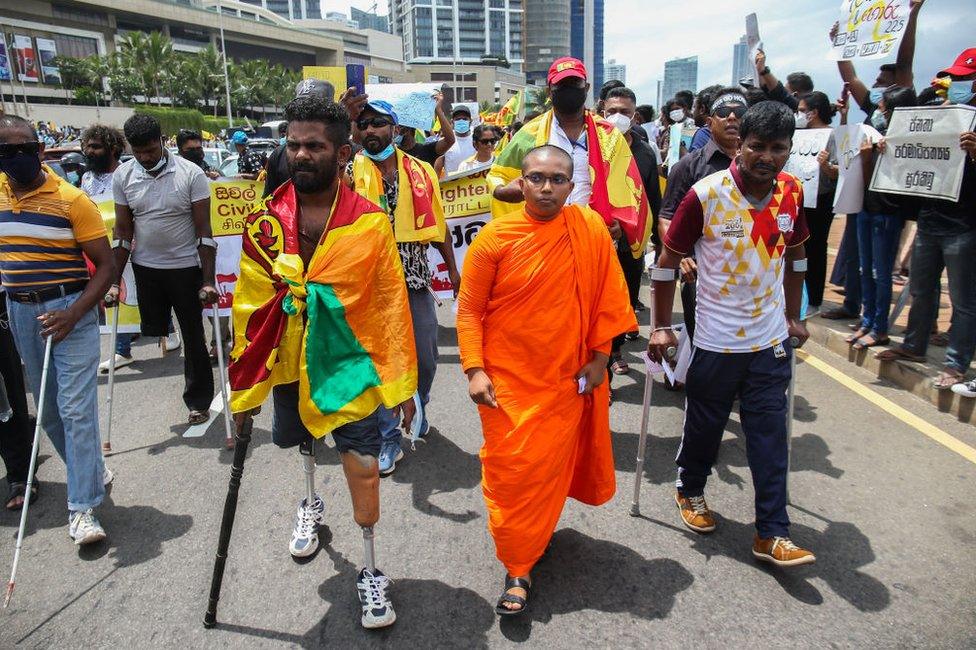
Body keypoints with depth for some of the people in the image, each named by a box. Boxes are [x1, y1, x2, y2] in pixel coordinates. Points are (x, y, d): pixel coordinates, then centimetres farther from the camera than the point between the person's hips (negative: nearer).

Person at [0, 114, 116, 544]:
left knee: (76, 407, -7)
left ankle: (82, 507, -1)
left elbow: (106, 265, -11)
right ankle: (90, 471, 33)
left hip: (68, 308, -6)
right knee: (46, 407, 14)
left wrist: (74, 313, -22)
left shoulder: (71, 199, -11)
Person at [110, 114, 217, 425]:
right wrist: (114, 281, 0)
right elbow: (123, 231, 3)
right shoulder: (123, 175, -1)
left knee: (193, 337, 6)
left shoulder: (190, 173, -11)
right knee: (152, 330, 2)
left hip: (186, 267, -2)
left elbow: (203, 230, -10)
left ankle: (198, 401, 20)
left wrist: (208, 281, -14)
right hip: (145, 268, 3)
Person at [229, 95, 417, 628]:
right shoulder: (265, 223, -5)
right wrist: (245, 388, 2)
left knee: (363, 467, -2)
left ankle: (370, 572, 22)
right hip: (288, 364, 3)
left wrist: (402, 382, -5)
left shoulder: (369, 223, -11)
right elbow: (250, 307, -1)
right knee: (301, 439, 23)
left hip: (351, 364, -3)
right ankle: (311, 503, 59)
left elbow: (392, 306, -7)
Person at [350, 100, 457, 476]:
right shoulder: (351, 171, -2)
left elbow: (437, 223, 11)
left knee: (425, 357, 12)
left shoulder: (420, 171, 6)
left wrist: (452, 268, 10)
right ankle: (389, 439, 18)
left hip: (415, 278, 2)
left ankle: (418, 410, 42)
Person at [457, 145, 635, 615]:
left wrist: (600, 356, 1)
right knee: (510, 471, 3)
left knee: (553, 468, 14)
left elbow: (607, 295, 3)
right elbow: (469, 309, -4)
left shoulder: (590, 228, -4)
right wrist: (474, 369, -11)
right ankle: (517, 568, 20)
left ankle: (537, 534, 42)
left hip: (567, 379, 2)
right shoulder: (495, 238, -8)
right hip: (508, 381, -1)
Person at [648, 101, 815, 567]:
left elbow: (794, 256, 14)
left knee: (770, 435, 5)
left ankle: (772, 535, 15)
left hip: (771, 338, 4)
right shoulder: (706, 195, -15)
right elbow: (669, 260, -9)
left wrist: (793, 317, 16)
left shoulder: (791, 193, 0)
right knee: (705, 425, 13)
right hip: (717, 340, -3)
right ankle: (690, 491, 39)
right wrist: (661, 327, -8)